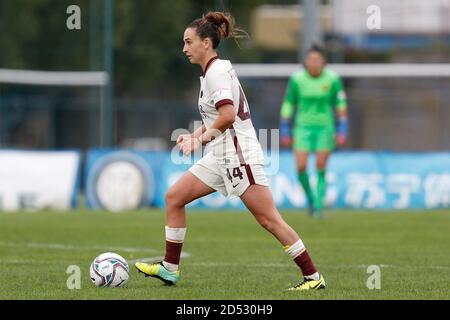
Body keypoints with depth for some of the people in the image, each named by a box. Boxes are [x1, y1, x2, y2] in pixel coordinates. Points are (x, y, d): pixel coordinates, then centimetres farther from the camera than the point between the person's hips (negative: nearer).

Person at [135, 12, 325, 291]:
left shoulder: (216, 72, -14)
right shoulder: (215, 70, 15)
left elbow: (228, 115, -26)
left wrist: (206, 135, -10)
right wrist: (195, 136, 12)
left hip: (239, 154, -10)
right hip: (221, 157, 10)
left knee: (269, 220, -9)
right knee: (174, 197, 8)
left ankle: (313, 277, -4)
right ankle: (169, 270, 11)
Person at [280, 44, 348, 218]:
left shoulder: (333, 79, -6)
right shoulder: (297, 79, -4)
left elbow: (341, 105, 0)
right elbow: (288, 105, 4)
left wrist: (342, 131, -5)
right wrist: (285, 131, 3)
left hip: (325, 127, -1)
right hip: (303, 126, 1)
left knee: (321, 169, -6)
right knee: (301, 167, -11)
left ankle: (318, 206, 3)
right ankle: (310, 198, 14)